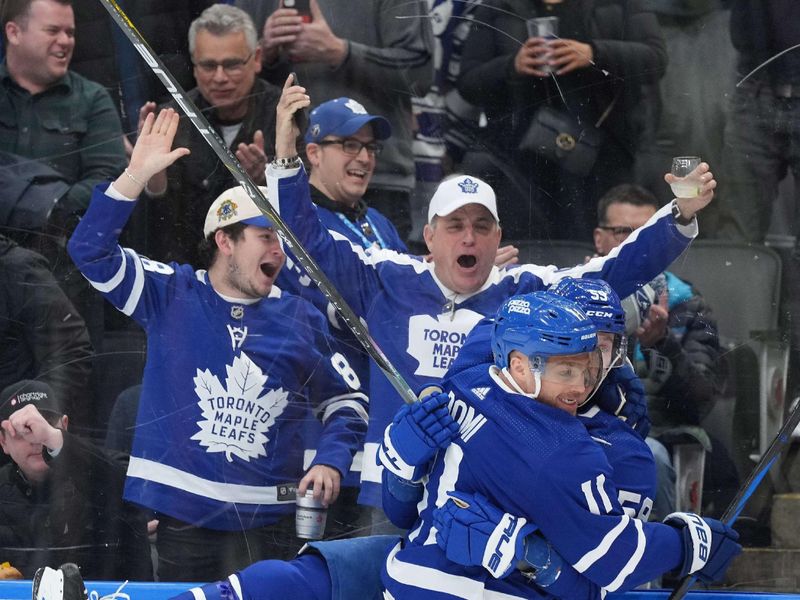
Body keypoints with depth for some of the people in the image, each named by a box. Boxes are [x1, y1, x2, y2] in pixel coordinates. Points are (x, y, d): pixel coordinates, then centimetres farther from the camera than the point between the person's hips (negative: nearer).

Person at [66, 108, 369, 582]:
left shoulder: (301, 319, 9)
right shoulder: (171, 295, 5)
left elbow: (345, 401, 17)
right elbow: (91, 250, -5)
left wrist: (330, 463, -1)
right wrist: (137, 175, -12)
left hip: (267, 521, 1)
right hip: (183, 515, -1)